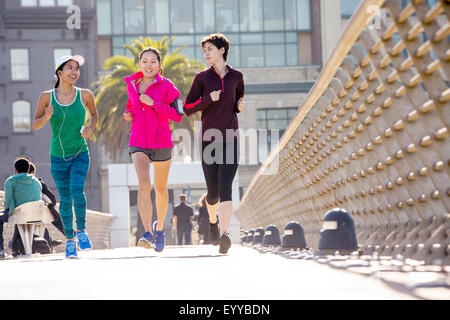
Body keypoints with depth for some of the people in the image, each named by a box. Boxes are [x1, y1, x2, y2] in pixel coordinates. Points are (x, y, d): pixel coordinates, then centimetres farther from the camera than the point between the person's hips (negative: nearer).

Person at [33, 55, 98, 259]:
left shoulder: (85, 95, -5)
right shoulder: (47, 97, -6)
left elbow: (94, 114, 15)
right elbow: (35, 125, 1)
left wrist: (90, 128, -6)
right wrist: (47, 116, -20)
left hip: (80, 154, -1)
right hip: (58, 156, 1)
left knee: (77, 190, -20)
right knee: (65, 199, 4)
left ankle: (81, 230, 3)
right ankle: (70, 239, 22)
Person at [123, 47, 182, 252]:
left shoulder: (166, 86, -5)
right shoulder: (132, 84, 7)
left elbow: (177, 116, -10)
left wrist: (153, 104, -18)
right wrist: (128, 115, 4)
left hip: (161, 142, -1)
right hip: (138, 143, 1)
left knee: (160, 188, 14)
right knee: (143, 185, -20)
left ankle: (160, 227, 39)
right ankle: (148, 234, -26)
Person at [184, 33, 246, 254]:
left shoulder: (236, 76, 7)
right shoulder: (202, 77, 3)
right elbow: (188, 109, 2)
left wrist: (240, 106, 3)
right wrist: (208, 99, -14)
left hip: (230, 140, 0)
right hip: (208, 140, 0)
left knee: (225, 188, -17)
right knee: (213, 193, 7)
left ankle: (224, 235, -29)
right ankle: (213, 221, 40)